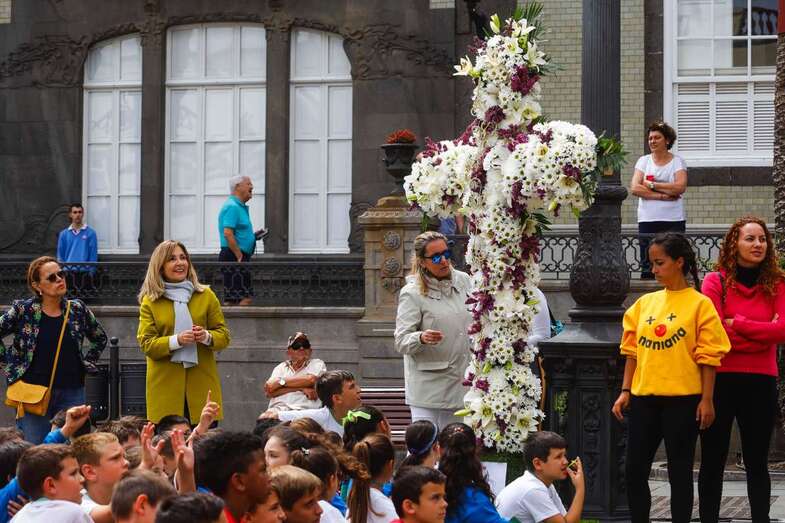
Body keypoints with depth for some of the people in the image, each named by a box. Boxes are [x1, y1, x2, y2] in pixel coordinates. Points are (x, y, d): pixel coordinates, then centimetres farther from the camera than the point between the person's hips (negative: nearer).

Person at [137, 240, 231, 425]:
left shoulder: (206, 295, 11)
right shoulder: (150, 301, 6)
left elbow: (224, 335, 10)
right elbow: (146, 344, -1)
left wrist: (207, 337, -12)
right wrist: (177, 340, -16)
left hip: (201, 384, 1)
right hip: (166, 387, -1)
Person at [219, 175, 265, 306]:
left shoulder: (240, 206, 21)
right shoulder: (232, 207, -13)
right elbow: (227, 233, -22)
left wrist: (253, 236, 14)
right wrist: (240, 256, -21)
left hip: (237, 257, 11)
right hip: (234, 257, -11)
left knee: (231, 300, 10)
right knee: (245, 299, -14)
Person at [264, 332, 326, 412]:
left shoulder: (317, 364, 16)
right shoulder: (281, 367, 22)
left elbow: (310, 379, -7)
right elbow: (269, 392, 5)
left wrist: (280, 382, -1)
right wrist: (301, 388, -5)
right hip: (278, 410, 2)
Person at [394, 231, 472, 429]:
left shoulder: (464, 281, 8)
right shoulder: (412, 293, -9)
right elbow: (401, 341, -14)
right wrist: (421, 338, -33)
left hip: (461, 381, 5)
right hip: (428, 385, -5)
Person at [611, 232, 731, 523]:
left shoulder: (699, 304, -4)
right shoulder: (645, 303, 10)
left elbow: (708, 357, -5)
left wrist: (707, 399, -8)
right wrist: (625, 392, 8)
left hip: (682, 400, -5)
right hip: (644, 399, 5)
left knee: (679, 472, 3)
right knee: (634, 470, 5)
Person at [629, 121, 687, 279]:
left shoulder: (677, 161, 5)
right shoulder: (644, 161, 10)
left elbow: (681, 187, -11)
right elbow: (634, 188, -4)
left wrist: (652, 185, -8)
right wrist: (663, 195, -11)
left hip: (673, 220, -1)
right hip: (647, 220, 1)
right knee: (647, 268, -1)